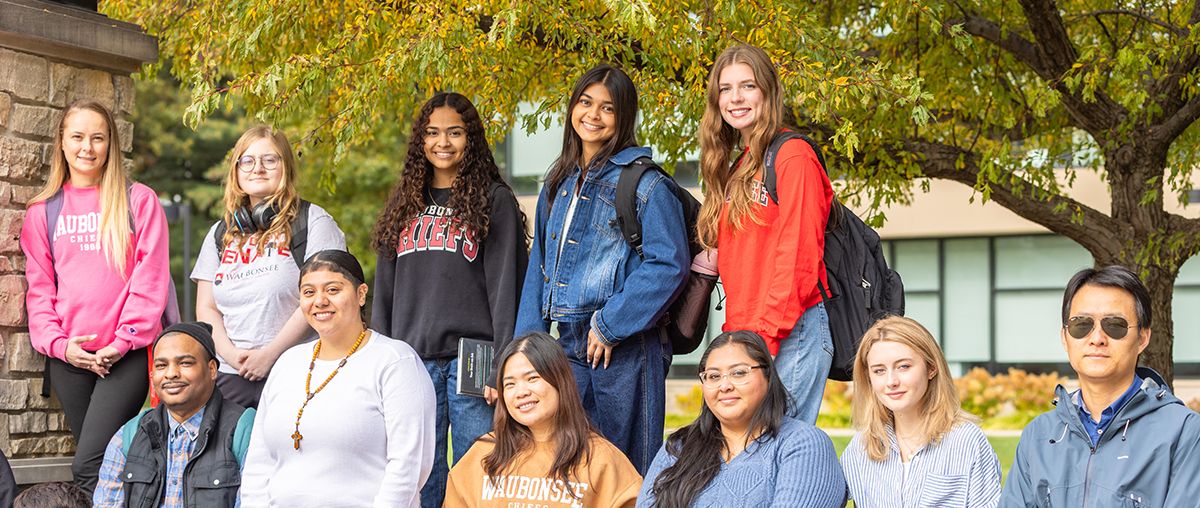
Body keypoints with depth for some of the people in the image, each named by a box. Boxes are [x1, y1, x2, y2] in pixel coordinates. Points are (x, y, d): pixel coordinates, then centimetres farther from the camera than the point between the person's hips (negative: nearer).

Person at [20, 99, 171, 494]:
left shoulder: (139, 201, 3)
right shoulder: (42, 211, 12)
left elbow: (150, 278, -3)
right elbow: (39, 285, 10)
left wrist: (123, 342, -10)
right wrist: (57, 342, -5)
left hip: (126, 354, -3)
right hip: (68, 357, 3)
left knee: (88, 466, -17)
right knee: (106, 463, 7)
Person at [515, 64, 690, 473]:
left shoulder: (645, 183, -6)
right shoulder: (559, 183, 16)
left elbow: (669, 264, -15)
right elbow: (540, 266, 19)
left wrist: (610, 325, -15)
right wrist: (528, 339, 10)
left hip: (625, 348, -6)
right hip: (570, 345, 7)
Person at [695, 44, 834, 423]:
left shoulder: (793, 157, -6)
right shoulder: (736, 167, 20)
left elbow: (798, 261, -13)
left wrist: (765, 336, -17)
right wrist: (736, 333, 10)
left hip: (791, 334, -8)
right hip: (745, 335, 8)